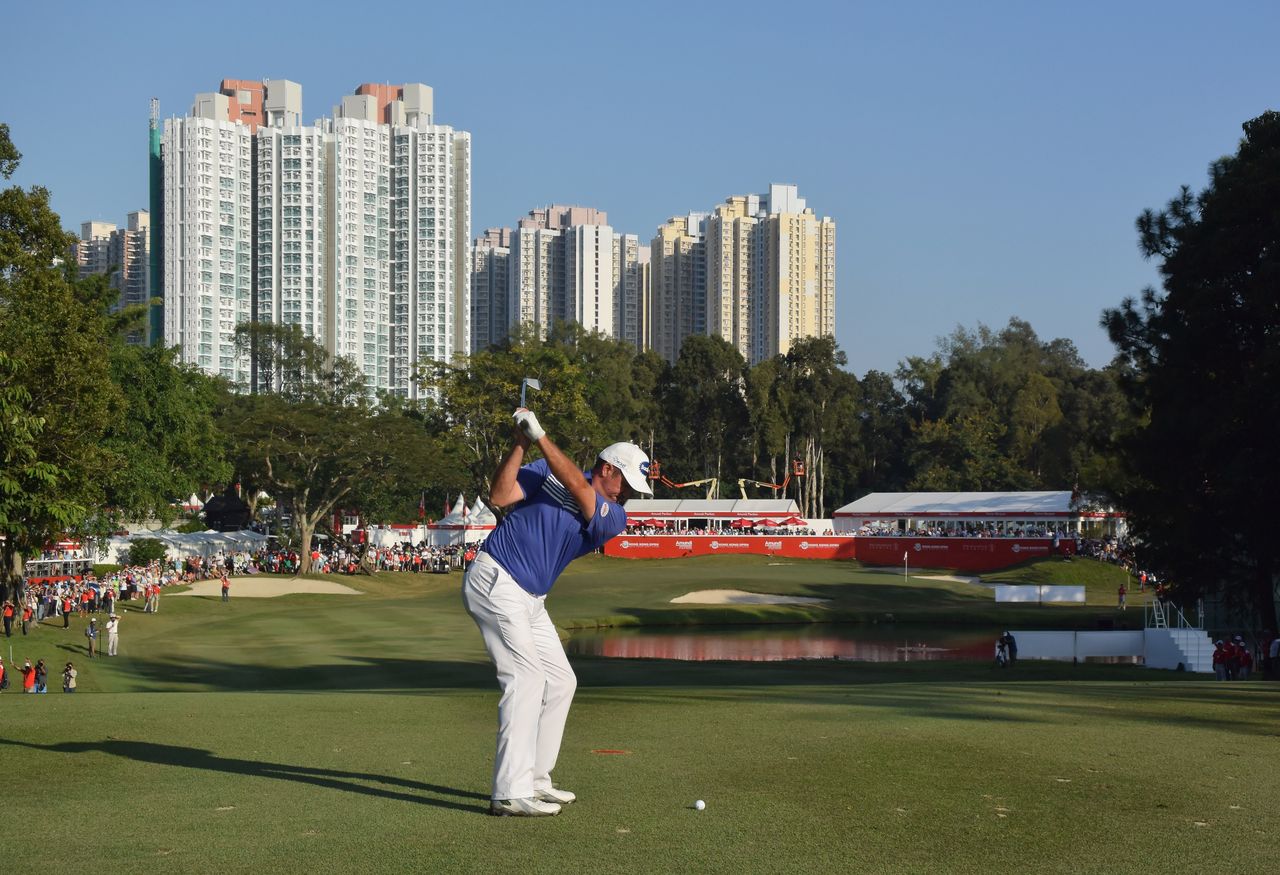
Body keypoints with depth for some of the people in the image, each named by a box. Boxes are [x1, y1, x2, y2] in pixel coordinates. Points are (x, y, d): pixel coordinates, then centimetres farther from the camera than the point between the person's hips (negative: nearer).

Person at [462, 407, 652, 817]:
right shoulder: (547, 471, -3)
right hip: (495, 581, -7)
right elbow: (500, 496, -13)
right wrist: (519, 444, -21)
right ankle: (510, 794, -19)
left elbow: (578, 487, -14)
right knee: (526, 677, -17)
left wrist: (540, 436, -20)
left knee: (560, 683, 11)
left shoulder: (614, 518, 3)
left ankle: (535, 781, 22)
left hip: (531, 600, 7)